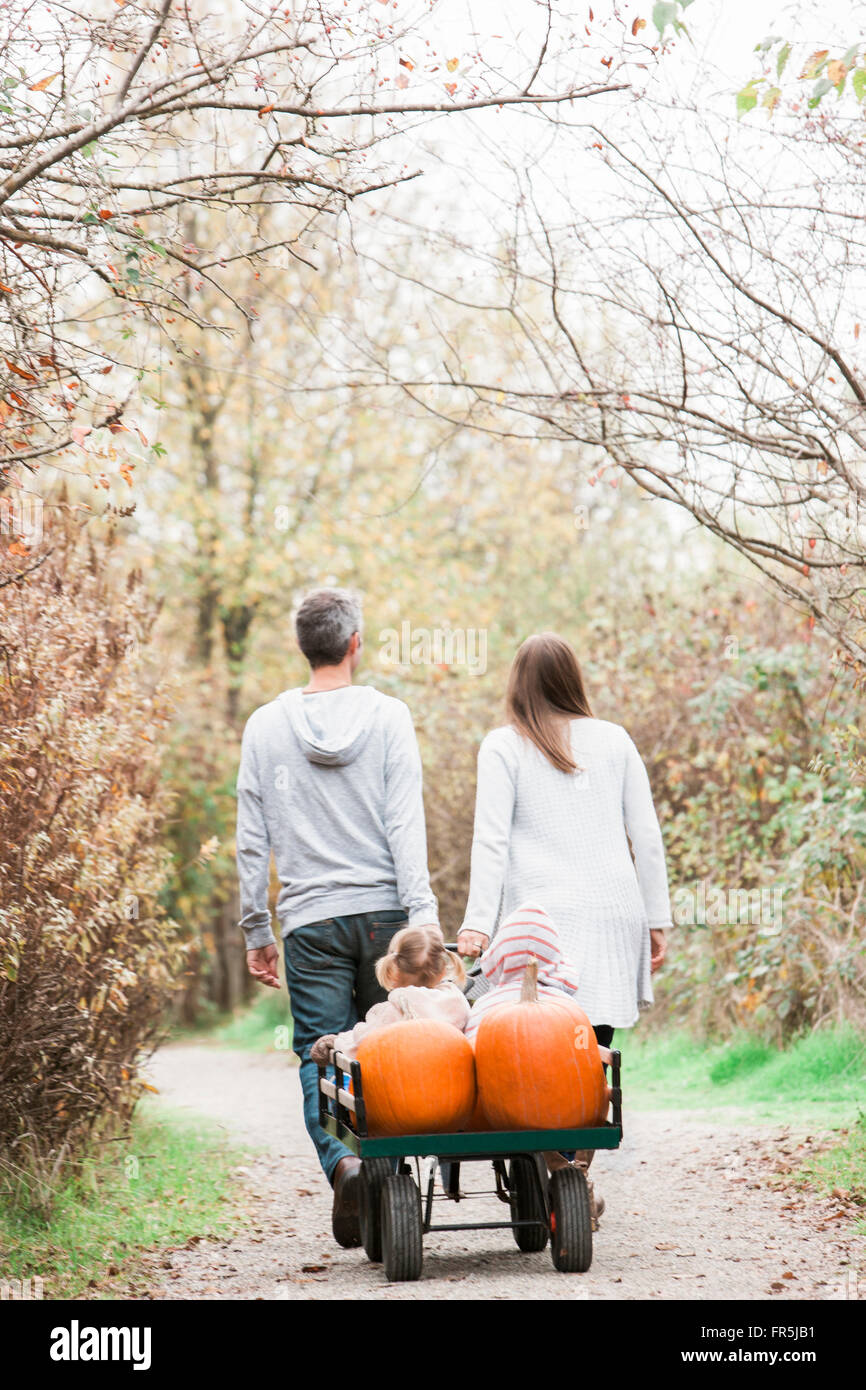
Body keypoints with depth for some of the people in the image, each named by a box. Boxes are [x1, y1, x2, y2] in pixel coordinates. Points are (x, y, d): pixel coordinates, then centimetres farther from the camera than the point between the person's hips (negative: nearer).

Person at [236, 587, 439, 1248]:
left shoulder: (265, 726, 5)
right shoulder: (388, 716, 0)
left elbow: (252, 840, 6)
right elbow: (406, 825, -7)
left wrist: (257, 930, 12)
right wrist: (423, 912, -9)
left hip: (310, 922, 1)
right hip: (383, 910, 0)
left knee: (320, 1056, 0)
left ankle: (343, 1161, -23)